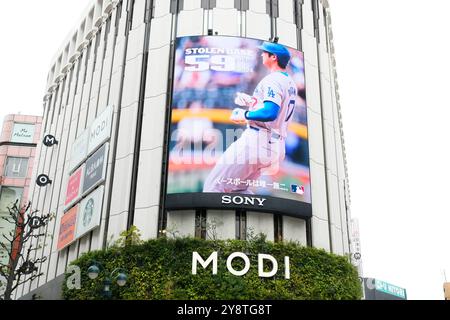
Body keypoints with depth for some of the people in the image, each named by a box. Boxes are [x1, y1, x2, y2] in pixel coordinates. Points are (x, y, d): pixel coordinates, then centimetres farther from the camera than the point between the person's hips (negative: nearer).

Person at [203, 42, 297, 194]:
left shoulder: (272, 79, -11)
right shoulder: (291, 83, 18)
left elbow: (270, 113, -26)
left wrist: (245, 114, -13)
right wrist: (251, 101, 26)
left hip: (257, 141, -10)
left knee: (213, 186, -7)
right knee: (239, 188, 23)